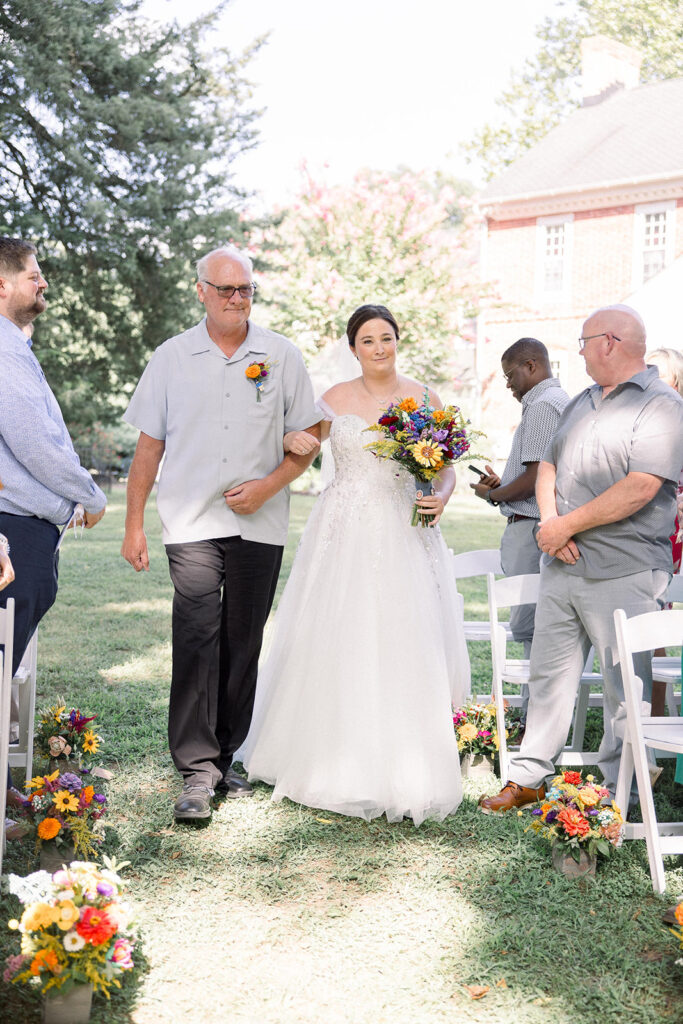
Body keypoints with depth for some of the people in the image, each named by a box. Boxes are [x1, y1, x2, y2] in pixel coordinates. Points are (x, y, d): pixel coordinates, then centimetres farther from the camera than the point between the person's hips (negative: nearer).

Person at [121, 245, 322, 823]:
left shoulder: (283, 357, 5)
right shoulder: (172, 358, 6)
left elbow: (307, 439, 8)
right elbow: (149, 445, 8)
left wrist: (269, 485, -9)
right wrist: (134, 525, 4)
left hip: (260, 523, 1)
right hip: (193, 520, -1)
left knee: (243, 644, 7)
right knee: (196, 638, -13)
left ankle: (226, 758, 20)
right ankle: (197, 771, -10)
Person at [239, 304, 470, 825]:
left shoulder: (425, 399, 7)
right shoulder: (336, 399, 6)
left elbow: (446, 469, 9)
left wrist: (440, 498, -12)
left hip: (405, 537, 0)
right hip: (345, 535, 0)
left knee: (407, 649, -2)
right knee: (340, 648, 0)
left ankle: (407, 775, 8)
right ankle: (341, 766, 15)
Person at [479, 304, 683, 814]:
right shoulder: (582, 403, 18)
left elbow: (639, 489, -19)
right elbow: (549, 466, 18)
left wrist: (567, 526, -14)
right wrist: (549, 521, -2)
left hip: (622, 575, -7)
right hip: (562, 567, 7)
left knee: (625, 687, 2)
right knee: (549, 674, 12)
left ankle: (618, 794, 13)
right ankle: (528, 778, 22)